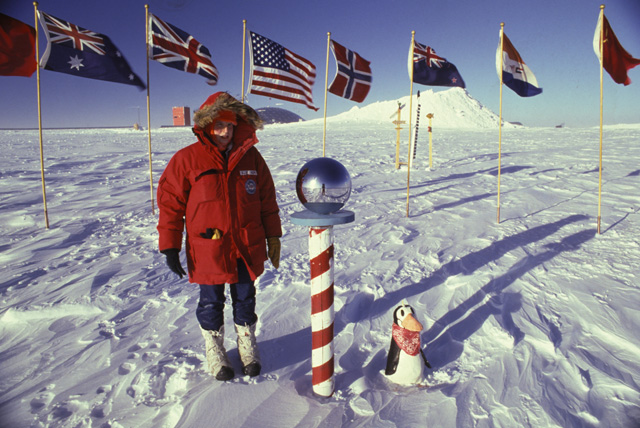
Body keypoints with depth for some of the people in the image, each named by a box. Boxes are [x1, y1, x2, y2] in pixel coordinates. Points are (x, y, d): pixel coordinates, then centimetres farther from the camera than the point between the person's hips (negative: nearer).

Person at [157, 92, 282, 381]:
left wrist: (273, 237, 8)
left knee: (245, 299, 16)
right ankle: (214, 352, 34)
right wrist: (170, 247, -6)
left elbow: (267, 199, 7)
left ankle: (248, 348, 37)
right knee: (211, 303, 12)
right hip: (207, 249, -2)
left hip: (247, 247, 2)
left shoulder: (251, 157, 1)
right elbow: (170, 203, -4)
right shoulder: (186, 159, -7)